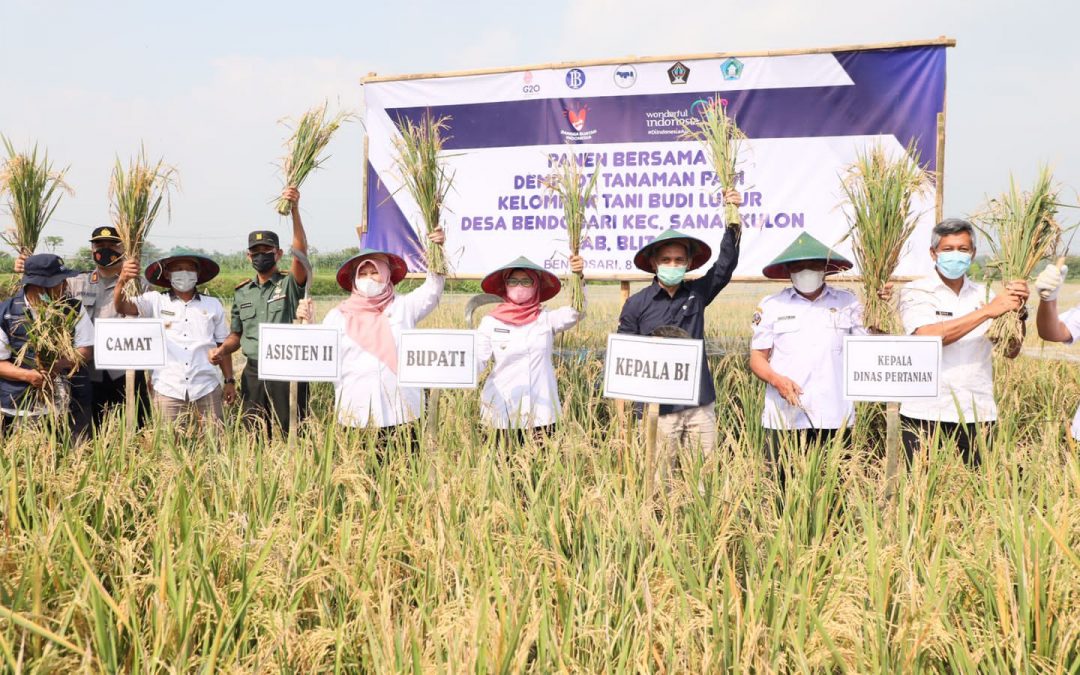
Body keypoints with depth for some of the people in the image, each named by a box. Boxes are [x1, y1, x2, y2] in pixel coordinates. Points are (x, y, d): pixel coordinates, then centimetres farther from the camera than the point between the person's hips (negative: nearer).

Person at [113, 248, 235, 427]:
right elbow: (121, 306, -9)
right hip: (167, 390, -1)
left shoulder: (213, 305, 9)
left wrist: (229, 381, 8)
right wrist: (122, 280, -29)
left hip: (206, 390, 1)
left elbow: (223, 345, 12)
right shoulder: (155, 301, 5)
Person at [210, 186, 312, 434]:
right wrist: (221, 350, 1)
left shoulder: (290, 284, -2)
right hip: (253, 373, 5)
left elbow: (300, 251, -21)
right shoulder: (242, 293, 14)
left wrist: (294, 210, -32)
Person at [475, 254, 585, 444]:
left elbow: (576, 312, -13)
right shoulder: (490, 322, 2)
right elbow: (476, 362, -2)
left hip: (541, 411, 0)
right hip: (502, 411, 0)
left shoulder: (546, 319, 2)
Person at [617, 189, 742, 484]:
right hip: (658, 408, -2)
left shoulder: (697, 294, 7)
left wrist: (732, 221, -12)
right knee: (659, 480, 4)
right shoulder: (637, 304, -1)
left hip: (700, 405, 3)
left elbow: (726, 264, -2)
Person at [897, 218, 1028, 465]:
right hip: (925, 414, -3)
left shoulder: (984, 294, 11)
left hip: (977, 415, 4)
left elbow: (1011, 351, 7)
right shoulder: (915, 292, -1)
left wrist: (1018, 312, -10)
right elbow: (928, 337, -19)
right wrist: (988, 311, -19)